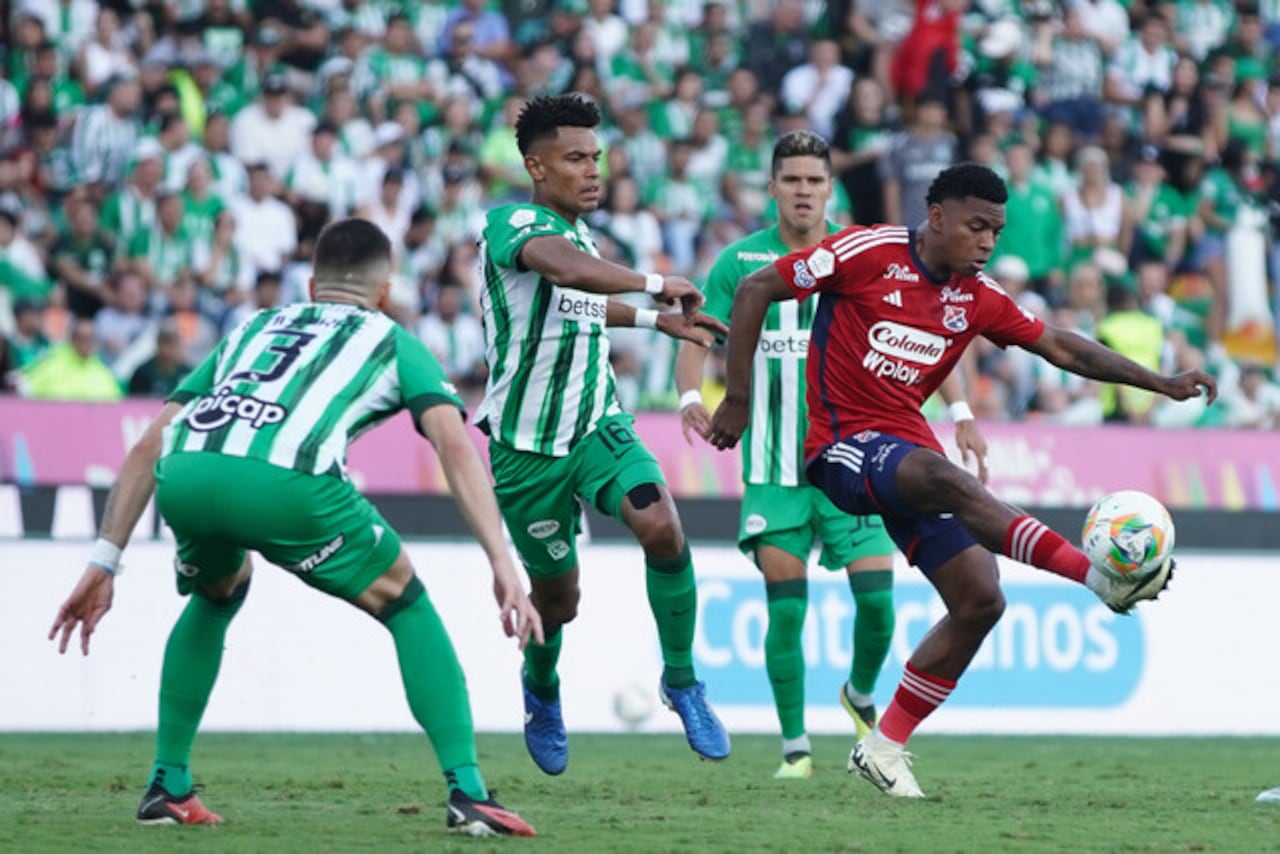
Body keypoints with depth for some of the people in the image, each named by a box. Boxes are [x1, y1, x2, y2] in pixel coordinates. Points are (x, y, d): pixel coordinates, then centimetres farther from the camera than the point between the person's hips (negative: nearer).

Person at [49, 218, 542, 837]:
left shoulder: (251, 330, 39)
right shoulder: (391, 341, 29)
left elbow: (149, 445, 33)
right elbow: (454, 444, 11)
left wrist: (104, 563, 33)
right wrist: (502, 564, 5)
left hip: (184, 479, 4)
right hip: (286, 481, -4)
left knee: (217, 595, 37)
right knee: (409, 609, 18)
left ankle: (168, 787, 33)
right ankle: (467, 793, 8)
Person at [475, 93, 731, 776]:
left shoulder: (580, 234, 10)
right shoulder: (513, 224, -16)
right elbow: (568, 270, -38)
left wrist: (656, 320, 32)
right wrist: (656, 283, -31)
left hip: (599, 428, 5)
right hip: (528, 445, -5)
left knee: (662, 527, -23)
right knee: (556, 598, 8)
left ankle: (681, 681, -6)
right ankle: (541, 693, 42)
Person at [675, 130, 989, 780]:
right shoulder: (742, 262, 2)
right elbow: (698, 339, 0)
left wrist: (960, 413, -1)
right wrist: (690, 396, -20)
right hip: (774, 466, 0)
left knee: (877, 599, -8)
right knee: (785, 610, -4)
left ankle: (860, 695, 22)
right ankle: (795, 747, 9)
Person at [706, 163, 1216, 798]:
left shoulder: (976, 298, 8)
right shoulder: (866, 253, -8)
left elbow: (1061, 347, 15)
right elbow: (755, 290, -7)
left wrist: (1162, 383, 8)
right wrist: (738, 399, -8)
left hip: (909, 448, 7)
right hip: (843, 443, -7)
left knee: (979, 601, -4)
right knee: (948, 481, -36)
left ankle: (885, 747, 7)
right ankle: (1101, 577, -45)